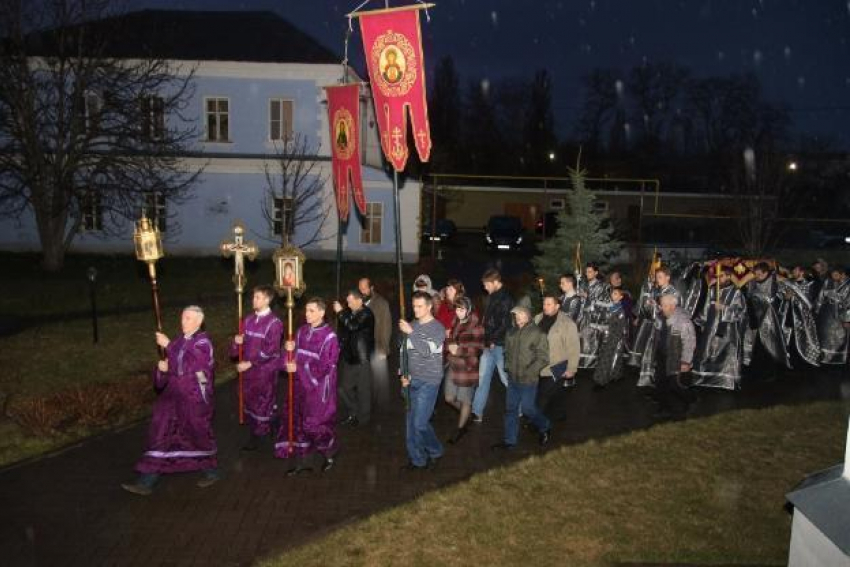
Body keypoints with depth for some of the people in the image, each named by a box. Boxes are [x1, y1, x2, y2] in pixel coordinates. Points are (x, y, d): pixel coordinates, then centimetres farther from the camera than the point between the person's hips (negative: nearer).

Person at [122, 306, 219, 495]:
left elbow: (187, 365, -25)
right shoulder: (180, 341, 10)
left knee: (200, 436, 8)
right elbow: (172, 367, 15)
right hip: (176, 397, 7)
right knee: (161, 435, 3)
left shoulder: (203, 342, -11)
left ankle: (212, 472, 31)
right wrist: (162, 368, -7)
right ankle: (146, 482, 7)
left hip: (196, 399, -7)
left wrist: (168, 345, -25)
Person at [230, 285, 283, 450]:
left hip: (265, 370, -6)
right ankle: (253, 430, 29)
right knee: (250, 400, 15)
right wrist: (236, 342, -11)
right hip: (248, 369, 6)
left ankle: (258, 435, 18)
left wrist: (250, 363, -18)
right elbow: (240, 344, 13)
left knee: (262, 402, 6)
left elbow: (270, 350, -18)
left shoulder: (274, 323, -14)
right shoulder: (248, 320, 7)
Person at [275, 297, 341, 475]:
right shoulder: (302, 330, 5)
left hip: (319, 387, -6)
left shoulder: (329, 336, -15)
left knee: (317, 424, 1)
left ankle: (329, 455, 28)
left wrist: (299, 368, -18)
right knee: (298, 421, 9)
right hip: (301, 384, 6)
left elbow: (325, 366, -18)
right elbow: (297, 356, 11)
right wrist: (291, 349, -12)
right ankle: (303, 461, 24)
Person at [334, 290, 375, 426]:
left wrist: (340, 312, -20)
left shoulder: (366, 314, -13)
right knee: (344, 387, 11)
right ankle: (351, 414, 27)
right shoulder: (349, 313, 8)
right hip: (349, 357, 7)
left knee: (363, 389, 3)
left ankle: (362, 417, 16)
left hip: (362, 358, -7)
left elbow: (352, 326, -30)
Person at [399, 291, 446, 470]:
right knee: (411, 423, 7)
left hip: (429, 381, -6)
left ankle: (435, 451, 16)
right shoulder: (412, 326, 8)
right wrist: (405, 375, 7)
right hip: (413, 381, 6)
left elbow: (427, 351, -22)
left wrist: (410, 333, -25)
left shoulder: (438, 328, -9)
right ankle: (417, 459, 20)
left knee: (420, 423, -8)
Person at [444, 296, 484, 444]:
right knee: (449, 398, 13)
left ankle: (461, 428, 25)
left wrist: (460, 350, -21)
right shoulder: (454, 323, 6)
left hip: (468, 368, -7)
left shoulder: (476, 327, -15)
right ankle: (466, 414, 39)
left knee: (465, 400, 6)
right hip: (453, 366, 7)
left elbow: (478, 348, -15)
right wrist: (449, 345, -1)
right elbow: (448, 340, 19)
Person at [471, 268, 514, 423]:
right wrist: (485, 339, 8)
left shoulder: (506, 299, -13)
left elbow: (506, 324, -18)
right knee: (482, 378, 8)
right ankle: (477, 413, 13)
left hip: (500, 346, -8)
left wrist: (493, 340, -14)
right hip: (488, 345, 8)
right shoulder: (491, 297, 13)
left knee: (506, 378, 1)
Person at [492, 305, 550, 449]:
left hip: (528, 380, -6)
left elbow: (543, 359, -14)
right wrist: (508, 366, 5)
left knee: (527, 408, 4)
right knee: (510, 409, 13)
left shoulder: (538, 334, -15)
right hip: (512, 379, 6)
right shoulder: (511, 332, 4)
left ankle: (544, 427, 33)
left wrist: (528, 372, -18)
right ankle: (510, 440, 26)